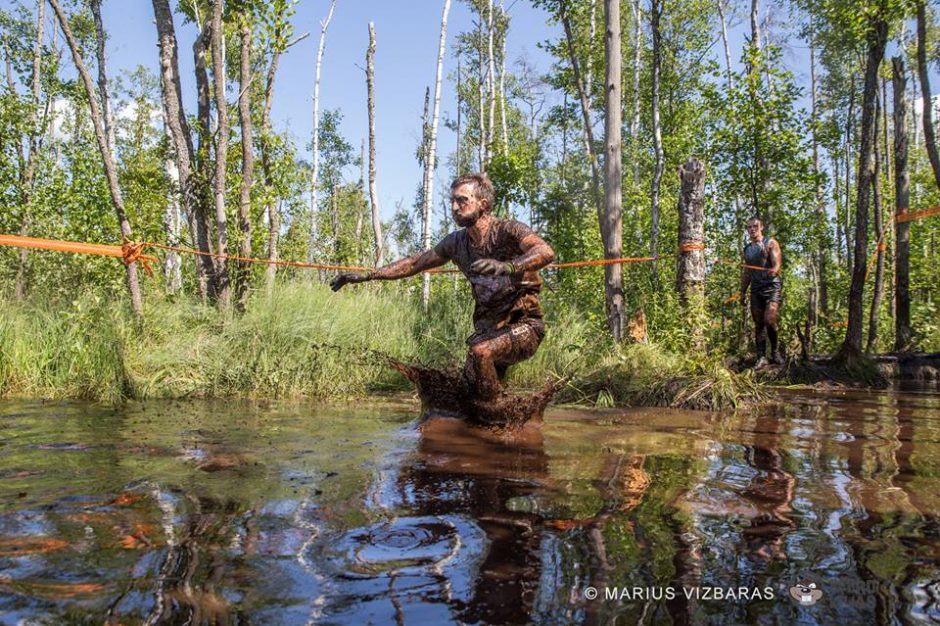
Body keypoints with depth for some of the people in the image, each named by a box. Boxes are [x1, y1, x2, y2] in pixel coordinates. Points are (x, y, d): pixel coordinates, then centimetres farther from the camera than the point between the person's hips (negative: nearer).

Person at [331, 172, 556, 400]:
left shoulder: (508, 230, -13)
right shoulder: (456, 242, 5)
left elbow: (546, 252, -32)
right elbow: (414, 263, 15)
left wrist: (508, 266, -50)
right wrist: (367, 275, 11)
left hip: (523, 325, -6)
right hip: (487, 328, 6)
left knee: (480, 352, -32)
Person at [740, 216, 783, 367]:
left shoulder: (770, 243, 1)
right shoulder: (747, 249, 17)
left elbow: (777, 263, -12)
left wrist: (774, 271, -35)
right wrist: (743, 292, 18)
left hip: (772, 286, -5)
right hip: (755, 288, 5)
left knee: (769, 320, -18)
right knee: (758, 324, 2)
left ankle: (775, 351, 1)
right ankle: (761, 357, 4)